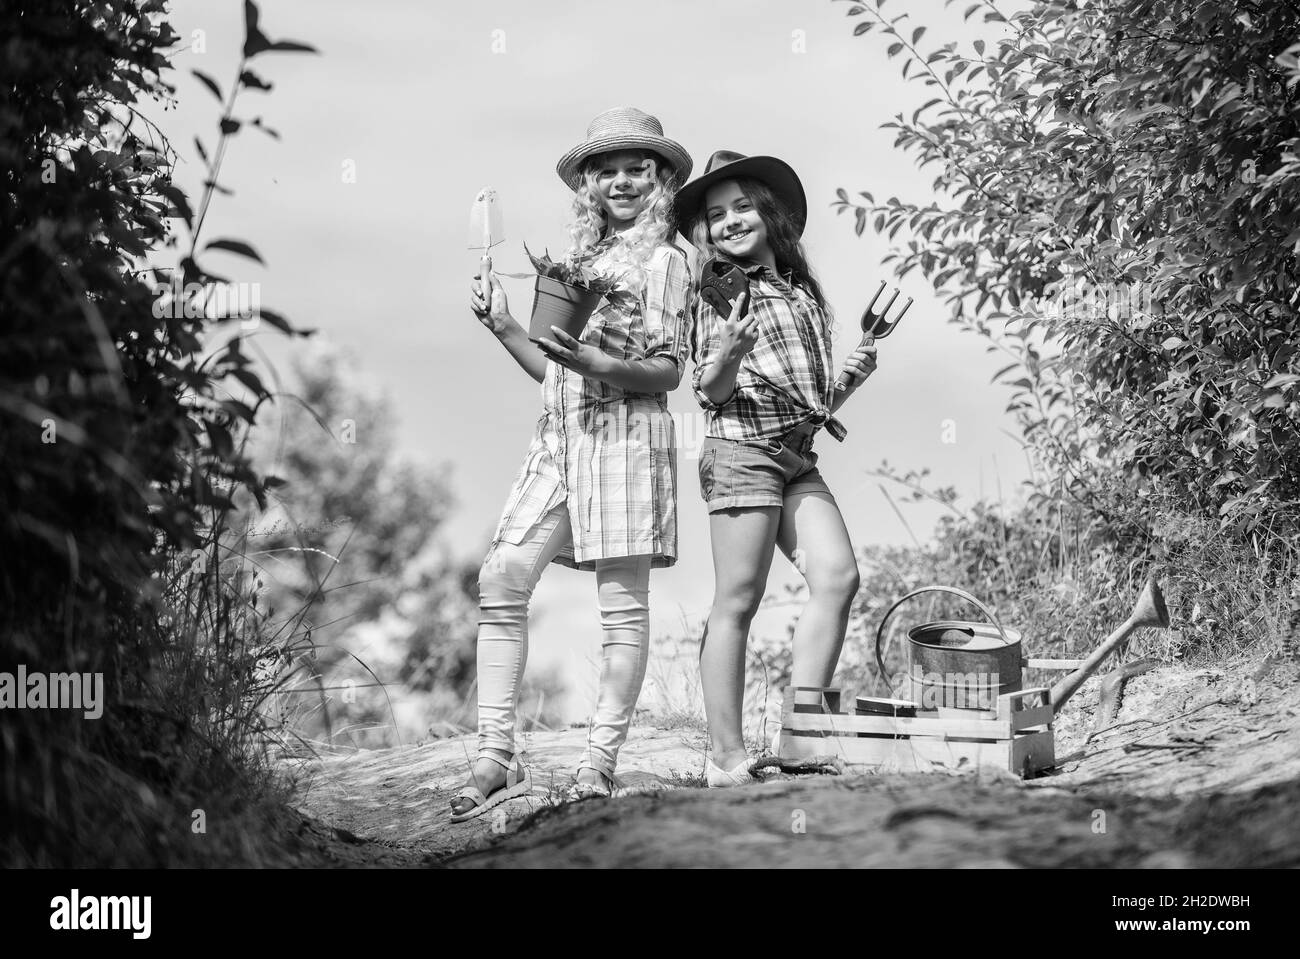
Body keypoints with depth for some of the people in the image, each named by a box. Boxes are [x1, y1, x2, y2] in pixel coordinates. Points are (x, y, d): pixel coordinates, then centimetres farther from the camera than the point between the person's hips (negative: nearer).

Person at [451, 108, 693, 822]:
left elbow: (669, 369, -5)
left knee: (622, 601, -4)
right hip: (558, 438, 6)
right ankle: (497, 757, -5)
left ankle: (599, 763, -3)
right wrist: (502, 326, 9)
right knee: (501, 579, -6)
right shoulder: (579, 258, 21)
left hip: (624, 434, -6)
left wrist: (601, 365, -21)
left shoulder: (663, 260, 3)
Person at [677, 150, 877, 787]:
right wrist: (728, 353, -23)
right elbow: (710, 394, -5)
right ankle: (728, 758, -4)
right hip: (742, 448, -6)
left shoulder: (800, 289, 20)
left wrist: (856, 372, 13)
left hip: (798, 456, 6)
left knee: (837, 576, -11)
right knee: (737, 603, -7)